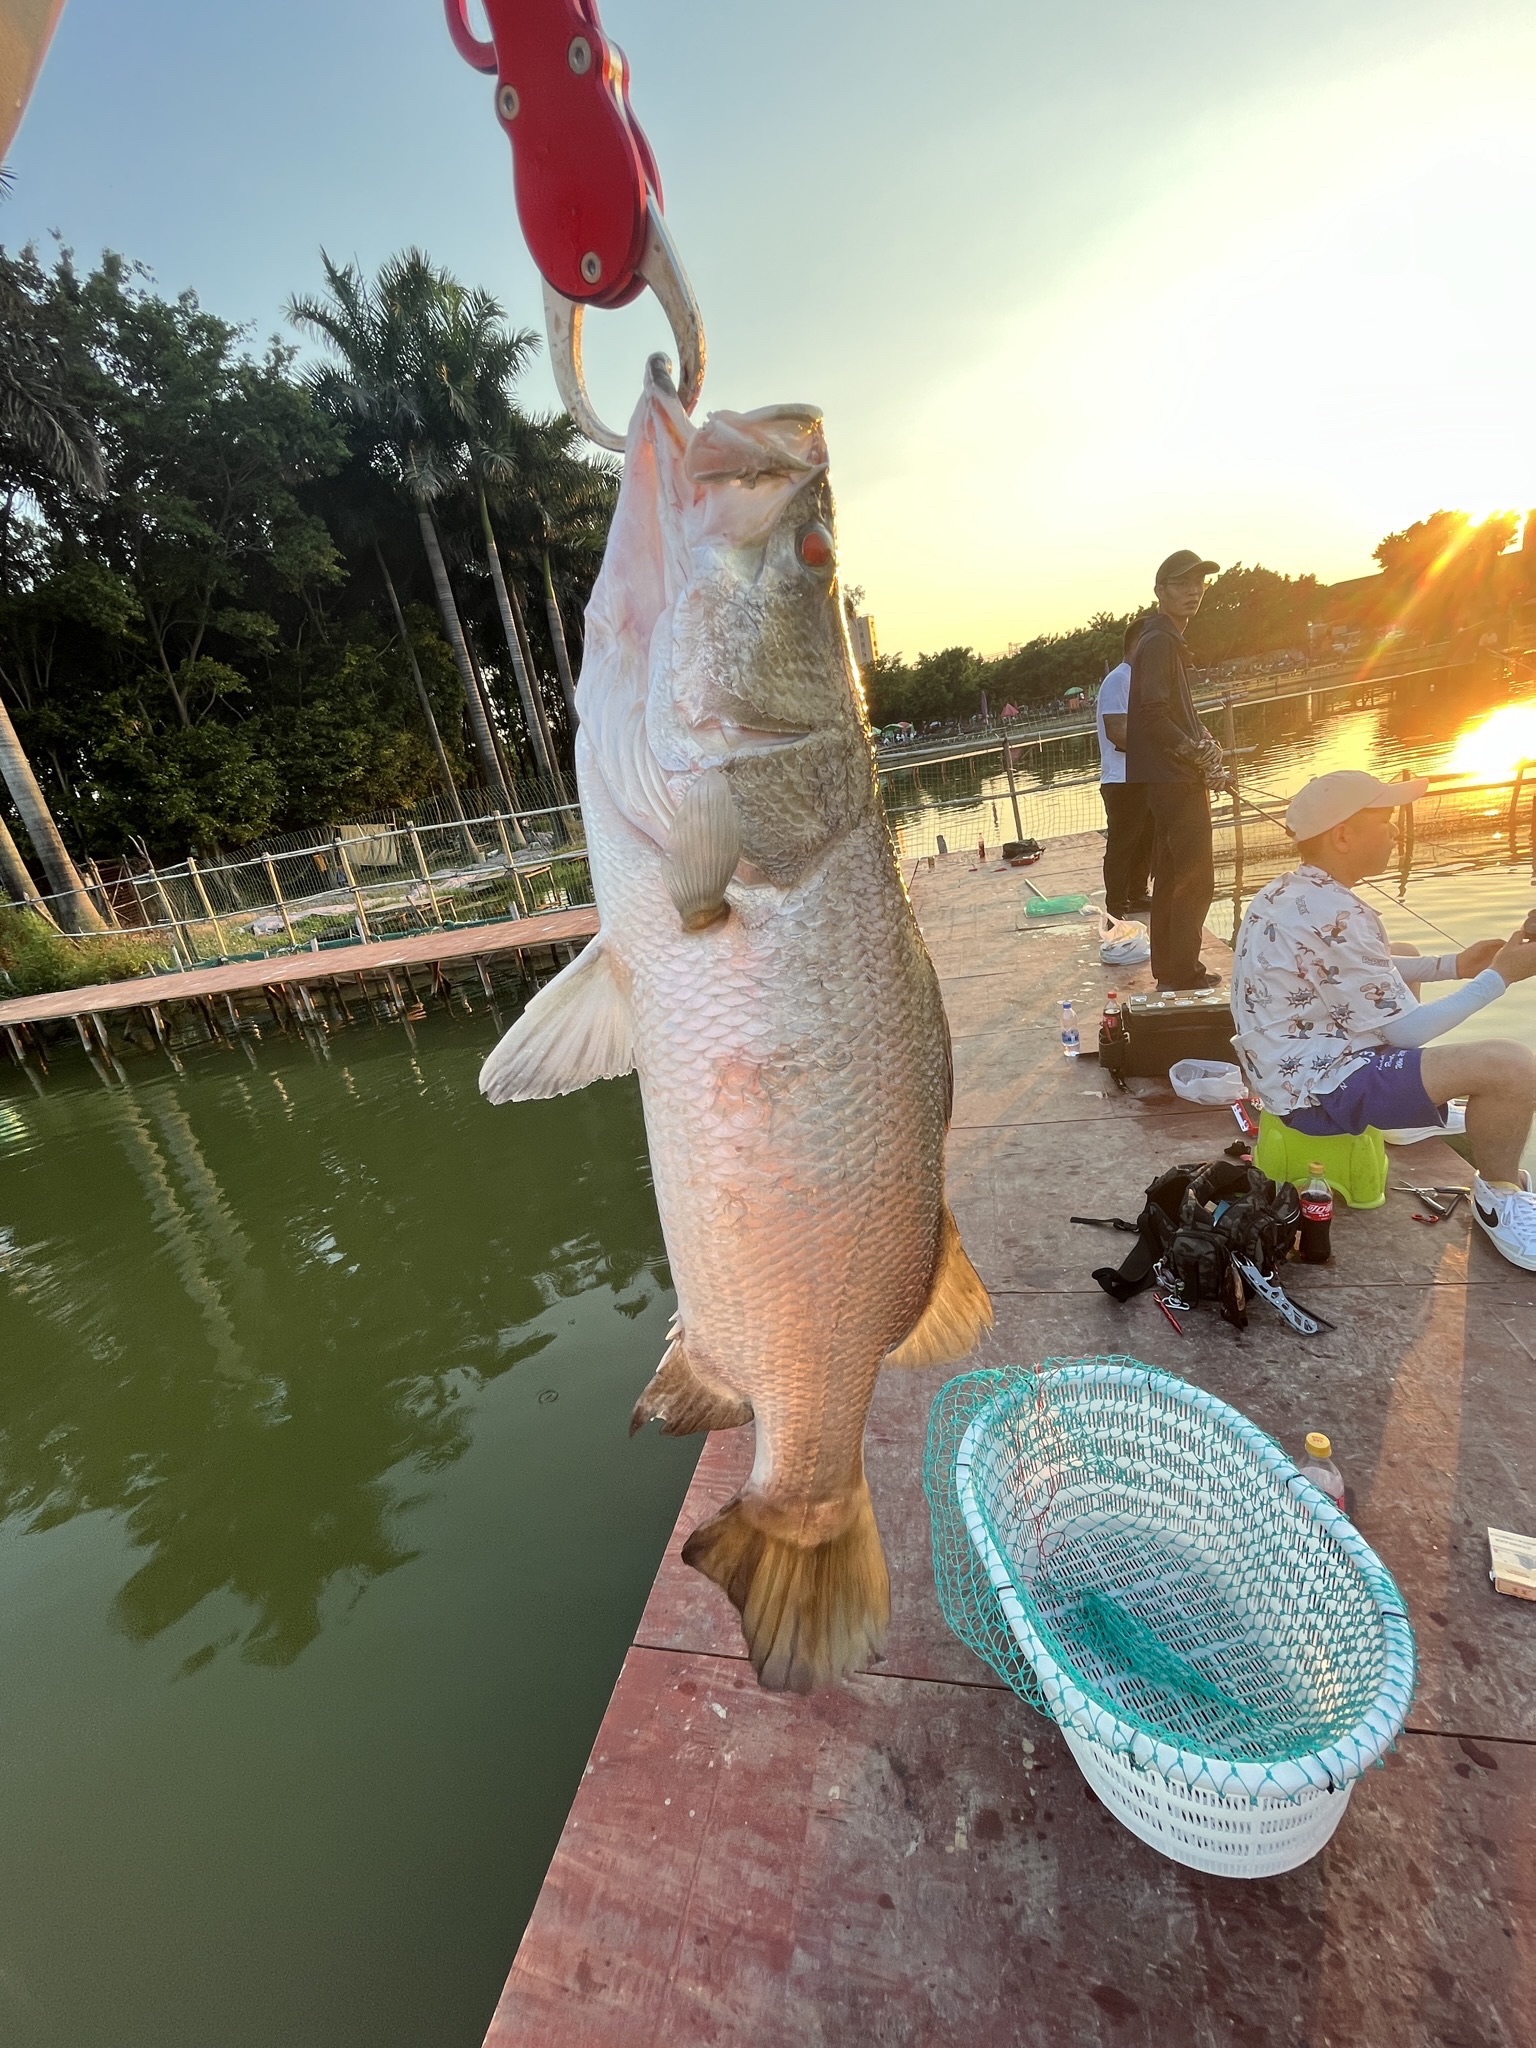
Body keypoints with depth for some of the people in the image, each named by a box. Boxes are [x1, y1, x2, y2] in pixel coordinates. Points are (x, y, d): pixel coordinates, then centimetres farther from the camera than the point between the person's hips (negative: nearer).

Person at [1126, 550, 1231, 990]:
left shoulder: (1167, 640, 19)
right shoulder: (1159, 642, -12)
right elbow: (1154, 717, -21)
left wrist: (1205, 747, 8)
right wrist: (1204, 758, -15)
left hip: (1173, 777, 10)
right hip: (1174, 778, -10)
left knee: (1172, 877, 13)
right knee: (1195, 878, -8)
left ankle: (1170, 970, 20)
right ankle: (1183, 975, -2)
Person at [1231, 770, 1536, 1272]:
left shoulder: (1290, 892, 4)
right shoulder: (1338, 916, -25)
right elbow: (1406, 1032, -17)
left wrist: (1453, 965, 10)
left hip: (1292, 1058, 10)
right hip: (1317, 1086, -10)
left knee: (1402, 957, 27)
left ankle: (1410, 1105, 30)